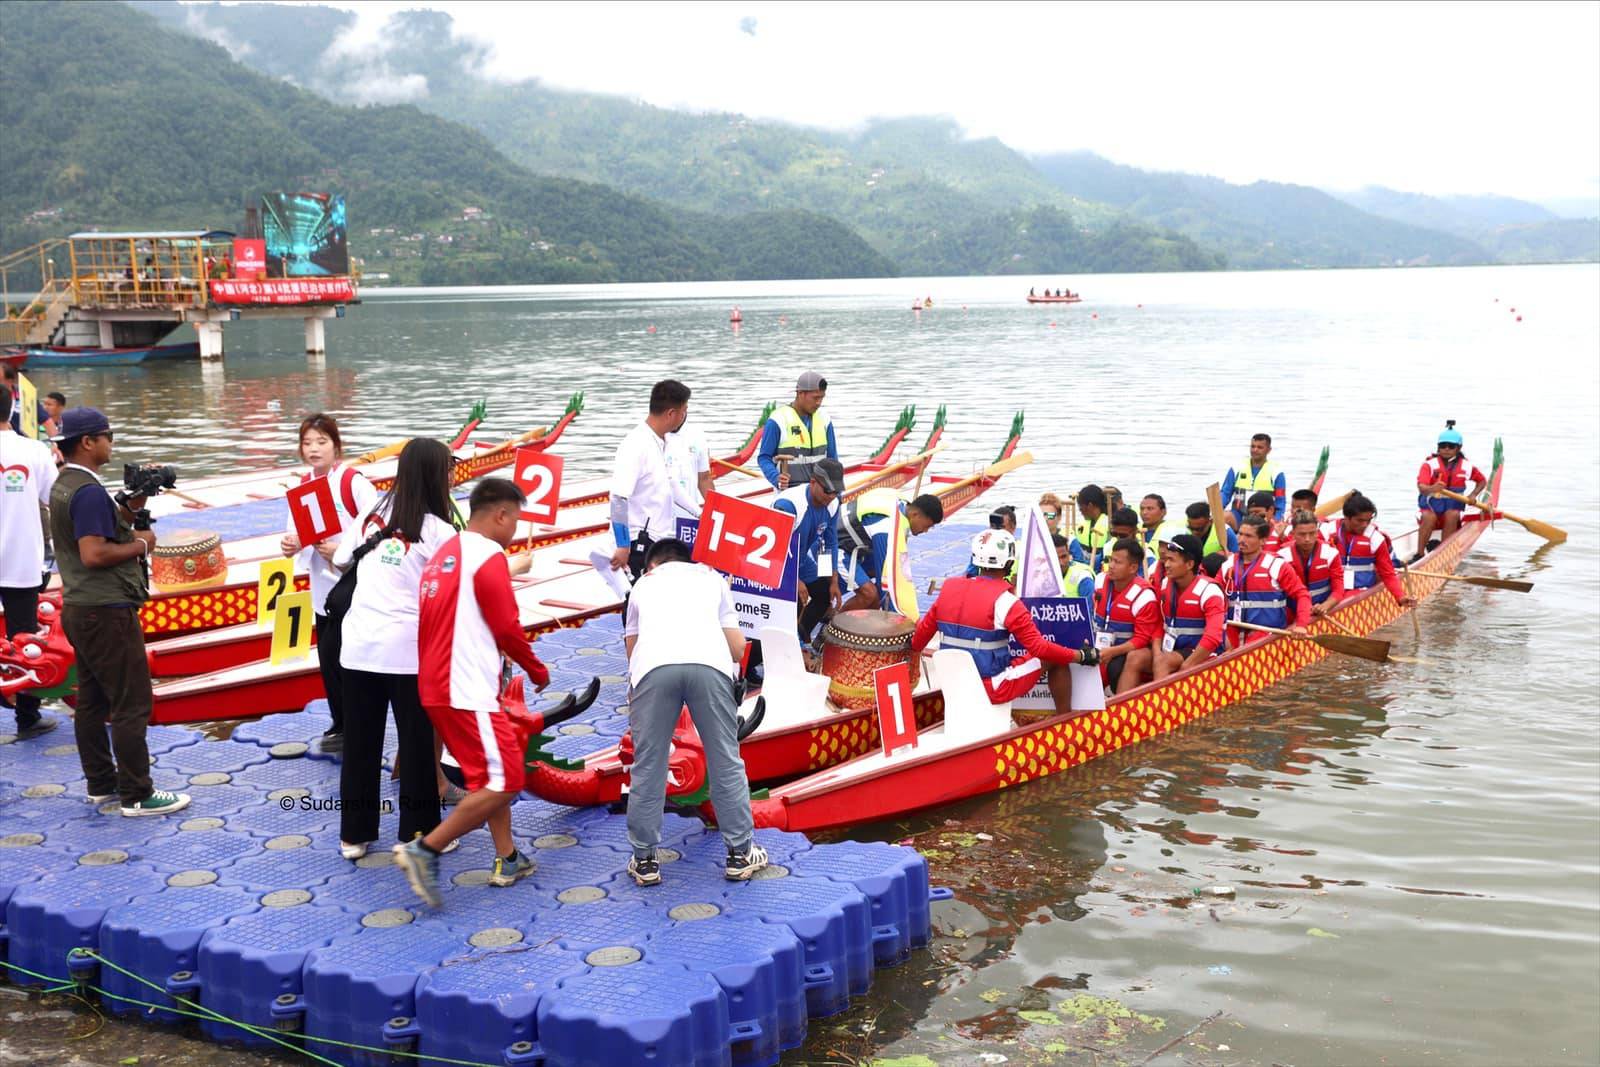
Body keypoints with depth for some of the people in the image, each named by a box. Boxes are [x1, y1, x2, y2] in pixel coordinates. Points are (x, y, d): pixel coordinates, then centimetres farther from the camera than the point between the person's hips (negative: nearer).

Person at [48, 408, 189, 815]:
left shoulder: (62, 486, 12)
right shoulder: (90, 491, -19)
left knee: (92, 700, 14)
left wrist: (130, 508, 5)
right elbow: (94, 553, -26)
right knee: (132, 704, -5)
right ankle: (136, 795, -2)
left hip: (79, 609, 10)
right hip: (106, 612, -10)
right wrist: (141, 544, -14)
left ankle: (101, 782, 22)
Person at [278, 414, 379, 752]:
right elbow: (299, 531, 13)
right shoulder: (303, 485, 7)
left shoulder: (353, 481, -14)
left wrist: (342, 550, -23)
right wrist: (291, 544, -9)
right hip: (322, 587, 7)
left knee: (333, 655, -8)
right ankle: (343, 726, 26)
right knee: (329, 659, 12)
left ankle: (347, 727, 8)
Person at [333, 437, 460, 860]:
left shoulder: (372, 516, 8)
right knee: (418, 743, 6)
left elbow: (340, 562, 18)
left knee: (360, 741, 13)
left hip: (359, 644, 5)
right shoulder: (438, 531, -8)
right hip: (409, 648, -5)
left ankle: (354, 834, 22)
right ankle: (418, 835, 13)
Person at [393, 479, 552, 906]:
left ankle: (506, 859, 21)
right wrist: (538, 671, 4)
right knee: (503, 782, -7)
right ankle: (424, 851, -6)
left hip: (436, 685, 10)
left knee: (492, 773, 18)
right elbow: (508, 628, -11)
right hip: (467, 692, -10)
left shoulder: (446, 553, 15)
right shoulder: (489, 556, -12)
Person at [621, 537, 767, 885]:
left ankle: (644, 860, 17)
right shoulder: (711, 577, 33)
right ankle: (740, 854, 19)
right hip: (709, 662, 0)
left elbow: (631, 646, 36)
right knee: (726, 762, 11)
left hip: (654, 665, 0)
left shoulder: (643, 584, 34)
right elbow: (738, 648, 26)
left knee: (647, 766, 10)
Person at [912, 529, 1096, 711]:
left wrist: (913, 647, 33)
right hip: (993, 689, -6)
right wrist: (1082, 656, -4)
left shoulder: (949, 588, -1)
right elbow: (1039, 647, -16)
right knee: (1055, 660, 8)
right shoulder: (1004, 601, -17)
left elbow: (924, 631, 12)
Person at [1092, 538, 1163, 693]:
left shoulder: (1143, 596, -15)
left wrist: (1111, 652, -26)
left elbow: (1141, 639, -16)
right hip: (1100, 649, 6)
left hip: (1127, 652, -6)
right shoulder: (1100, 581, 2)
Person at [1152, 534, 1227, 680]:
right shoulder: (1165, 586, 6)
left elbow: (1213, 638, -25)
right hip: (1172, 651, 7)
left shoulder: (1209, 591, -16)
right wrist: (1157, 652, -11)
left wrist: (1185, 668, -25)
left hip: (1203, 655, -6)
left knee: (1163, 662, -33)